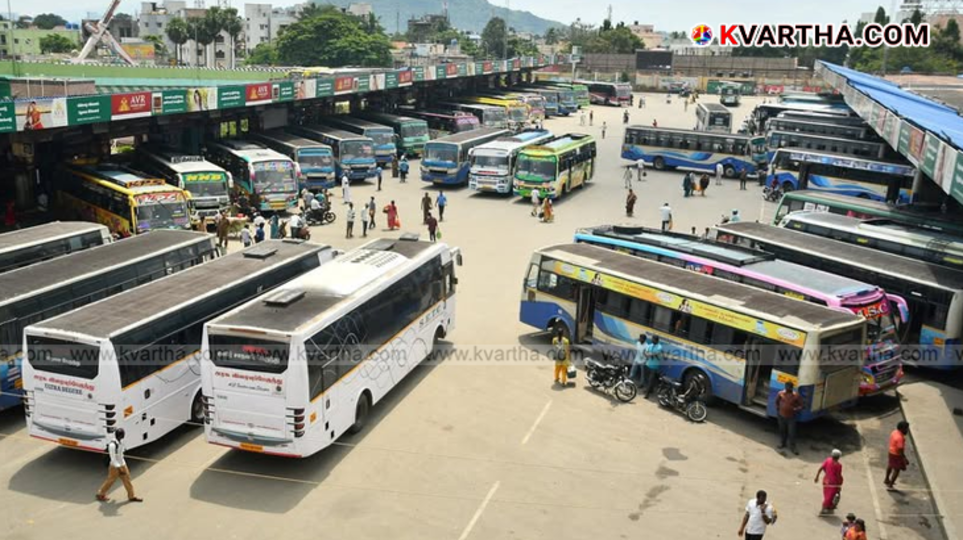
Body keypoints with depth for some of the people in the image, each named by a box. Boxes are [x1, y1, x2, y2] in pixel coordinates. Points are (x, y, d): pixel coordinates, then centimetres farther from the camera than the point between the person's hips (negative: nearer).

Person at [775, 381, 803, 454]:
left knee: (792, 432, 0)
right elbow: (777, 402, 8)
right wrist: (777, 411, 8)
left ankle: (792, 447, 14)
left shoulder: (796, 396, -15)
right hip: (781, 416, 2)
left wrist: (796, 409, -24)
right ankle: (782, 443, 38)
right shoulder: (781, 394, -8)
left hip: (791, 417, -2)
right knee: (782, 431, 18)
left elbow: (801, 405, -5)